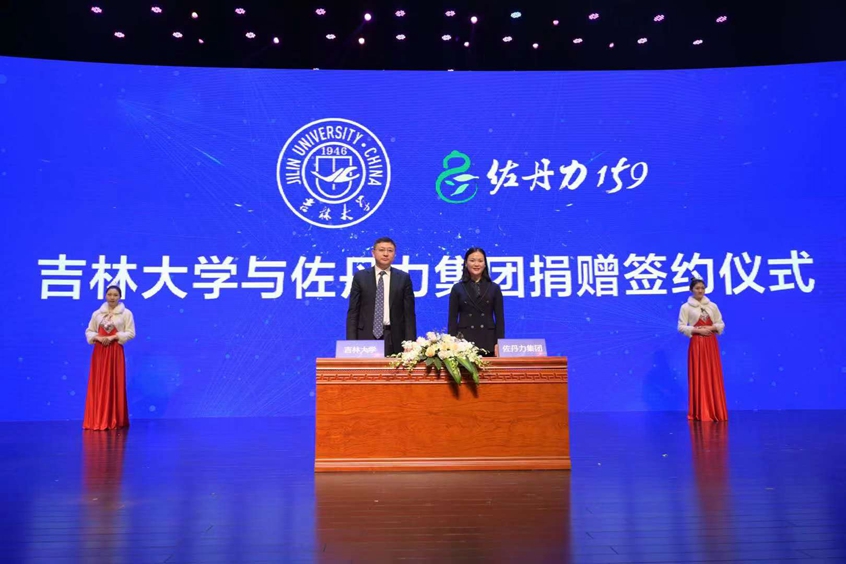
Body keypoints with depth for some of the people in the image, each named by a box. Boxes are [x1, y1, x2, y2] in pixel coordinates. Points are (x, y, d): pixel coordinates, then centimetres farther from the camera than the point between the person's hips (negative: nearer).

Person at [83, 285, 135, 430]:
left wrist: (113, 337, -15)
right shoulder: (97, 313, 10)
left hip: (115, 352, -3)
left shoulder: (126, 313, 1)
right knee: (98, 385, 3)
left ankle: (113, 421, 7)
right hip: (99, 351, 3)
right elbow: (89, 331, 10)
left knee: (114, 385, -1)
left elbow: (131, 333, -4)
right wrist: (98, 337, -10)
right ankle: (97, 420, 10)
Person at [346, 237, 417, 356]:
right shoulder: (360, 277, 6)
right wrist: (351, 342, -4)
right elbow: (353, 312, 5)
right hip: (366, 337, 0)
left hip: (394, 340, 0)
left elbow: (409, 313, 5)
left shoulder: (403, 278, 6)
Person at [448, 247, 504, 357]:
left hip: (488, 343, 1)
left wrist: (499, 342, -3)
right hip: (464, 341, -1)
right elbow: (452, 318, 5)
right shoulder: (457, 288, 7)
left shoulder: (494, 288, 9)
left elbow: (499, 317, 6)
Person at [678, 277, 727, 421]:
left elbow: (721, 324, 11)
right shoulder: (686, 307, -1)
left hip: (711, 344, 3)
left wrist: (711, 328, -8)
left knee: (714, 377, 4)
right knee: (698, 378, -2)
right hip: (696, 344, -3)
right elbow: (681, 327, -5)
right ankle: (700, 412, 5)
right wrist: (698, 330, -14)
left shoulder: (713, 306, 10)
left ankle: (715, 411, 12)